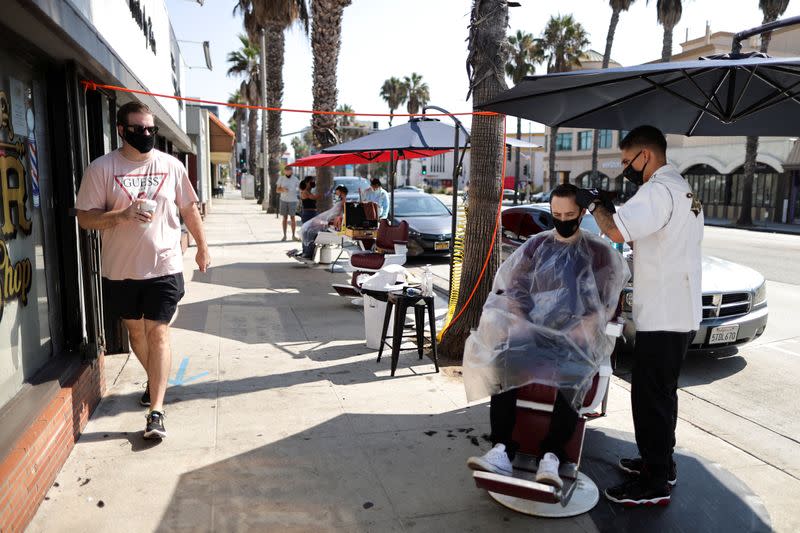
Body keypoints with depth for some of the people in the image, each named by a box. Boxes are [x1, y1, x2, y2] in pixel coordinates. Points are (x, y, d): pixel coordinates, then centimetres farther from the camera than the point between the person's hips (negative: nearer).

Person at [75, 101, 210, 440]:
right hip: (120, 270, 2)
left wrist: (202, 247, 16)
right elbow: (84, 217, -5)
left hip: (164, 267, -1)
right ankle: (155, 380, 43)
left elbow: (189, 209, 11)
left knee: (157, 333, -5)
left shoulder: (171, 165, 1)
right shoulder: (101, 168, -4)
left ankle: (156, 411, -2)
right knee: (135, 330, 18)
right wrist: (123, 214, -22)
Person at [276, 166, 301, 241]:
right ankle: (284, 235, 12)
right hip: (283, 200, 2)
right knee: (285, 218, 6)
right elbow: (277, 190, 4)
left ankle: (293, 236, 1)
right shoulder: (281, 179, 4)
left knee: (292, 218, -3)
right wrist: (283, 190, -16)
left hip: (293, 201, -2)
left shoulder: (295, 179, -1)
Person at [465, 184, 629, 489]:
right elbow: (512, 288, 10)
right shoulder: (537, 245, 15)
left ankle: (551, 458, -35)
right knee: (504, 361, -30)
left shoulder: (599, 252, 8)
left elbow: (603, 306, 1)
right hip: (532, 330, 2)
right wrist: (521, 324, -7)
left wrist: (573, 333, -13)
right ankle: (501, 452, -34)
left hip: (577, 336, -1)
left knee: (571, 376, -36)